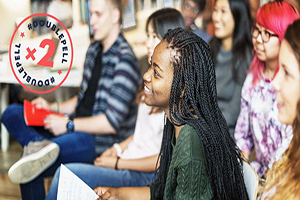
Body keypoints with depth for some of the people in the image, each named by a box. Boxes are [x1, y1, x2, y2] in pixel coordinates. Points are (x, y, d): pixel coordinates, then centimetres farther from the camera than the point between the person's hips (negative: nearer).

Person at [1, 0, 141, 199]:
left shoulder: (124, 60, -17)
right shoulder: (94, 49, 13)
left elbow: (112, 123, -20)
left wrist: (68, 125, -16)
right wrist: (53, 107, 8)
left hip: (101, 144, -10)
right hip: (76, 129, 10)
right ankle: (38, 144, -29)